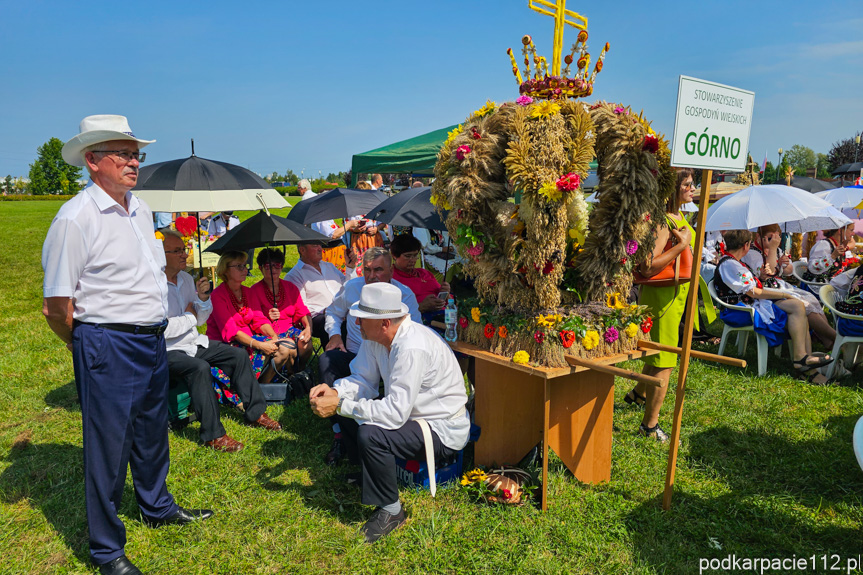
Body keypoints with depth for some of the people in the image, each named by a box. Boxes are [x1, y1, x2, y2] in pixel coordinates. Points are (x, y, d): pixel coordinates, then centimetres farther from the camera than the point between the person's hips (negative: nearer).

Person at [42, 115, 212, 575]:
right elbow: (56, 307, -13)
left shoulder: (140, 209, 10)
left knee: (152, 431, 23)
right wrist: (91, 347, 0)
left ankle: (156, 506, 46)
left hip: (153, 341, 8)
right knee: (108, 447, 5)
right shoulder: (75, 218, -16)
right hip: (107, 347, -8)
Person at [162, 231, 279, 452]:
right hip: (167, 351, -9)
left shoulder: (186, 278, 8)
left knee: (239, 355, 1)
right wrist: (189, 316, -10)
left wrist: (203, 298, -7)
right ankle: (213, 434, -26)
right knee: (199, 367, -35)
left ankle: (255, 413, 10)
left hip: (193, 343, 9)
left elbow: (200, 320, 14)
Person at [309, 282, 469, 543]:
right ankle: (365, 474, 22)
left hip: (444, 433, -9)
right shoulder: (376, 337, -6)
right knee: (348, 408, 6)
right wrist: (334, 391, -16)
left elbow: (395, 413, -35)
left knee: (370, 435, -29)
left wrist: (339, 405, -30)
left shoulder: (413, 348, -33)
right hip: (408, 412, 9)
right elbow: (363, 379, 5)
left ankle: (390, 511, -7)